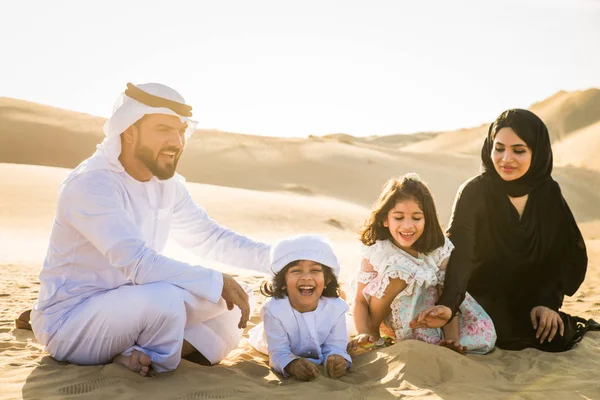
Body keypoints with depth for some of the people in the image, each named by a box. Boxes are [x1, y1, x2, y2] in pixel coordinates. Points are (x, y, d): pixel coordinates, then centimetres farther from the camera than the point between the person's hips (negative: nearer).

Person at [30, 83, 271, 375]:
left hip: (130, 307, 9)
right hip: (69, 322, -8)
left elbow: (209, 237, 8)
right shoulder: (91, 184, -24)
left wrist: (273, 258, -5)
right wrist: (217, 282, -29)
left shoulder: (167, 184, 2)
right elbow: (138, 263, -34)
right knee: (164, 299, -35)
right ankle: (156, 362, -5)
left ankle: (139, 354, -13)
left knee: (230, 304, 0)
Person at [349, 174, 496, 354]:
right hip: (397, 316, -1)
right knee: (400, 268, -32)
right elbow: (360, 301, -17)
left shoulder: (439, 248, -15)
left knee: (484, 335, -20)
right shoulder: (376, 254, -20)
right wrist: (363, 333, -35)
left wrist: (451, 339, -31)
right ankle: (373, 329, -13)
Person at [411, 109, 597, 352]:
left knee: (557, 338, -19)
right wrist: (448, 304, -49)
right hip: (482, 295, -3)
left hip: (529, 296, 3)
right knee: (510, 339, -28)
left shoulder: (548, 193, -7)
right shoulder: (474, 192, -20)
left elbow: (565, 253, -1)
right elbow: (460, 254, -32)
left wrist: (548, 301, -14)